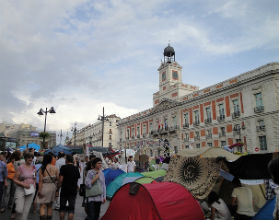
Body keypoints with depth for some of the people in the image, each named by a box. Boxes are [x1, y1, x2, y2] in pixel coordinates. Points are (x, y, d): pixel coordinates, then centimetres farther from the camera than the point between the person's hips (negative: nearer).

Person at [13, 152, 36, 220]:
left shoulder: (33, 168, 6)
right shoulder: (21, 167, -7)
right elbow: (15, 179, -5)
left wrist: (34, 187, 9)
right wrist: (23, 184, -17)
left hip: (31, 191, 4)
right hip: (21, 190, -3)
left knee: (26, 210, 6)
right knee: (19, 210, -7)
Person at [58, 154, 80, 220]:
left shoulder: (63, 167, -8)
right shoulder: (76, 168, 3)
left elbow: (61, 179, -12)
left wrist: (60, 186, 4)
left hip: (64, 190, -2)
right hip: (73, 190, 2)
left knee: (62, 208, 13)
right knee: (71, 208, 7)